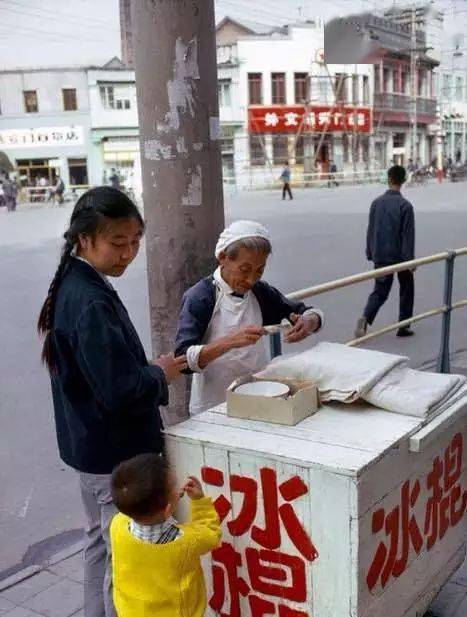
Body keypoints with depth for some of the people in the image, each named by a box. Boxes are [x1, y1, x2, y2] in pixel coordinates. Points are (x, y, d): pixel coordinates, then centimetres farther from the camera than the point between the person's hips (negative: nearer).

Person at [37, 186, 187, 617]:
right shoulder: (92, 302, -26)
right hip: (115, 451, -10)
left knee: (101, 542, 25)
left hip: (90, 445, 10)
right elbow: (120, 389, -30)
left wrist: (148, 369, 4)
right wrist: (160, 374, -13)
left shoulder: (74, 285, 4)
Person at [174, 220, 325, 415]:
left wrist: (308, 323, -13)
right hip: (214, 407, -5)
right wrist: (229, 342, -34)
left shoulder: (260, 292, 4)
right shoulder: (200, 298, -13)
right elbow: (184, 359, -21)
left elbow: (314, 314, 11)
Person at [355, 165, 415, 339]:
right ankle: (403, 326, 18)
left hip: (380, 256, 3)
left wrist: (370, 253, 14)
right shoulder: (405, 205, -12)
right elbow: (408, 235, -14)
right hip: (400, 256, -3)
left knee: (380, 291, 8)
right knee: (406, 290, 15)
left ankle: (365, 318, -17)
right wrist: (410, 259, -9)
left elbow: (370, 230, 6)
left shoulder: (376, 203, 1)